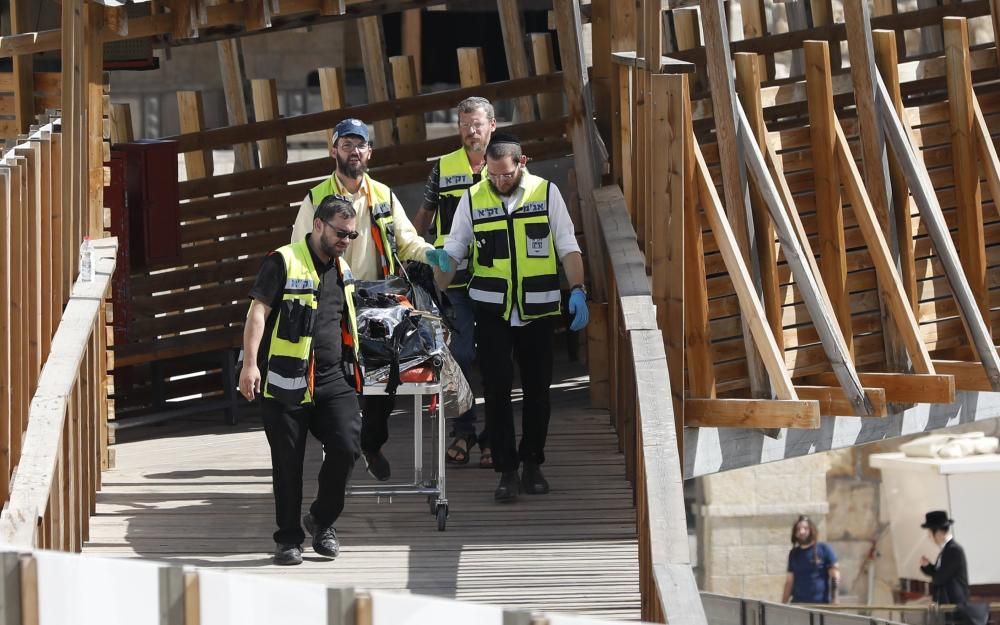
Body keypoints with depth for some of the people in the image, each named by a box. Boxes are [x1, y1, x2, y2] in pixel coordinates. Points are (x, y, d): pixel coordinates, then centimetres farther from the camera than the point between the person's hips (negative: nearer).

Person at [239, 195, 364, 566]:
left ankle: (322, 520, 10)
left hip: (334, 381, 5)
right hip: (288, 381, -5)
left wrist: (350, 370, 31)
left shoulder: (342, 271, 17)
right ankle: (289, 539, 12)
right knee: (288, 463, 0)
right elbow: (258, 312, -11)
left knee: (346, 447, -11)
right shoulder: (283, 263, -5)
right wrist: (250, 364, -21)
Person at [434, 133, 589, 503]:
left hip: (538, 308, 0)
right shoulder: (473, 199, 1)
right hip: (492, 309, 0)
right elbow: (451, 253, 6)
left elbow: (568, 248, 2)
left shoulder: (546, 193, 0)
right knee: (497, 390, -6)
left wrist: (577, 291, -10)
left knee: (537, 388, 8)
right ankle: (507, 471, -3)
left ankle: (532, 464, 21)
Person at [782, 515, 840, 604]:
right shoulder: (794, 554, 12)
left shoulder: (824, 549, 0)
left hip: (820, 604, -4)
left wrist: (834, 601, -10)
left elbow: (835, 577, -2)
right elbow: (789, 581, 15)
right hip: (798, 604, 4)